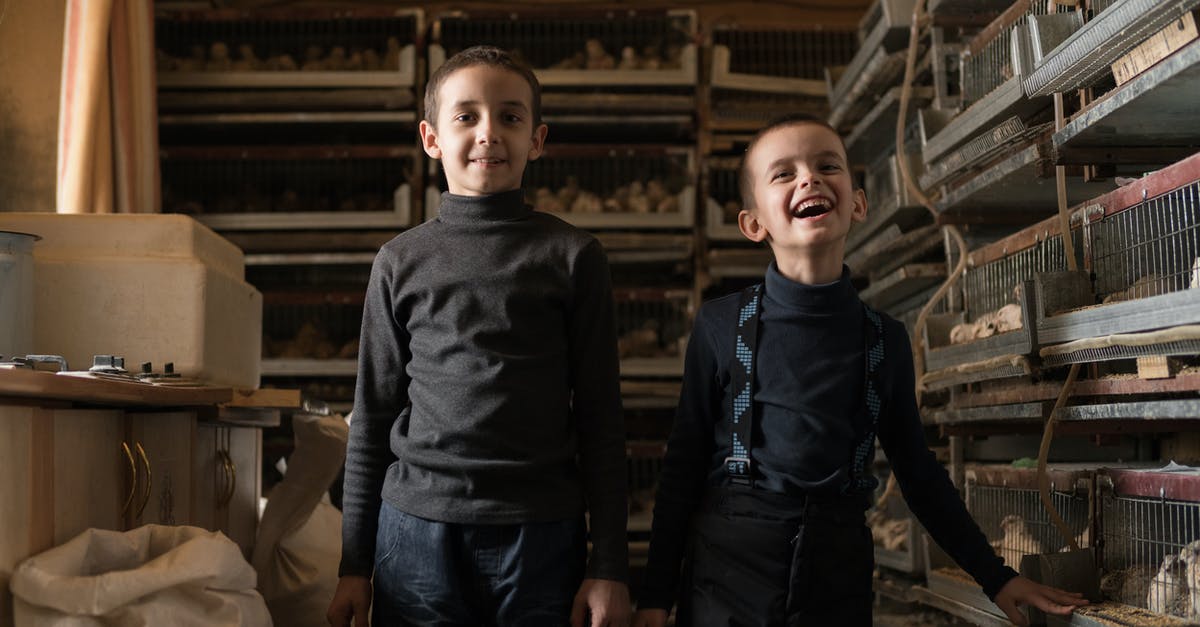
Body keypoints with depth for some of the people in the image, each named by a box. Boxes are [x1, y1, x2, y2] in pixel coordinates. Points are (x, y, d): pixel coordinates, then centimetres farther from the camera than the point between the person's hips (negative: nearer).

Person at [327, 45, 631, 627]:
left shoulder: (573, 257, 3)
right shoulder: (400, 262, 6)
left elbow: (600, 418, 3)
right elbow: (372, 417, 10)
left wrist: (610, 566, 0)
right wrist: (354, 565, 9)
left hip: (541, 535, -1)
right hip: (417, 530, 1)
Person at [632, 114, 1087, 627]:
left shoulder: (885, 339, 4)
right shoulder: (721, 327, -3)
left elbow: (919, 472, 13)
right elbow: (684, 463, 0)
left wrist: (994, 576, 14)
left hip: (839, 578, 2)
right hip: (727, 569, -2)